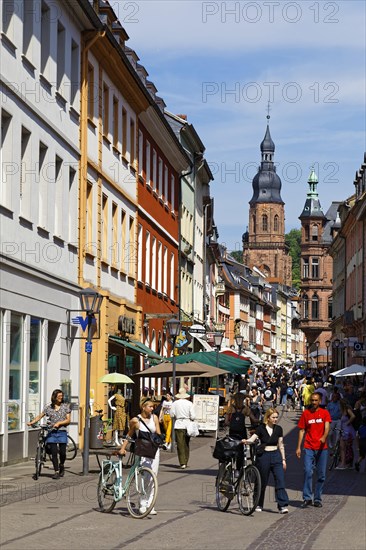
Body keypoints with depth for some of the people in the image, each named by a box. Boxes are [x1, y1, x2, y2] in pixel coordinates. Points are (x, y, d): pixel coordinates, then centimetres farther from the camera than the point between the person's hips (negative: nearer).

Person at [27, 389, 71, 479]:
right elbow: (40, 416, 9)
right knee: (54, 452, -8)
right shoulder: (48, 407, 7)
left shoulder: (65, 406, 5)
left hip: (62, 432, 0)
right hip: (51, 433, 0)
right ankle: (56, 472, -2)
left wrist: (59, 423, -14)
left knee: (62, 452, -4)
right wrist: (31, 422, -6)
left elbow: (68, 420, 1)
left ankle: (61, 465, 27)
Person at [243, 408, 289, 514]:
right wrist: (246, 441, -34)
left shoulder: (278, 429, 6)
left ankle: (283, 505, -10)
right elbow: (252, 439, -13)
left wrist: (283, 459, 11)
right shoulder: (261, 428, -3)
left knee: (280, 480, -9)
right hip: (264, 456, -2)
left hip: (276, 456, 2)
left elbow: (281, 445, 12)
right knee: (262, 482, 6)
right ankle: (258, 505, 21)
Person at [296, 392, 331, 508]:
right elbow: (302, 431, 9)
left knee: (321, 475, 4)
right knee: (308, 471, -13)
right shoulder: (305, 413, 6)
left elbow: (327, 427, -10)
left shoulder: (325, 413, 4)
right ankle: (307, 498, -9)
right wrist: (298, 447, 4)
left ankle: (317, 499, 14)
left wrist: (324, 437, -31)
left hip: (322, 448, 0)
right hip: (309, 447, 0)